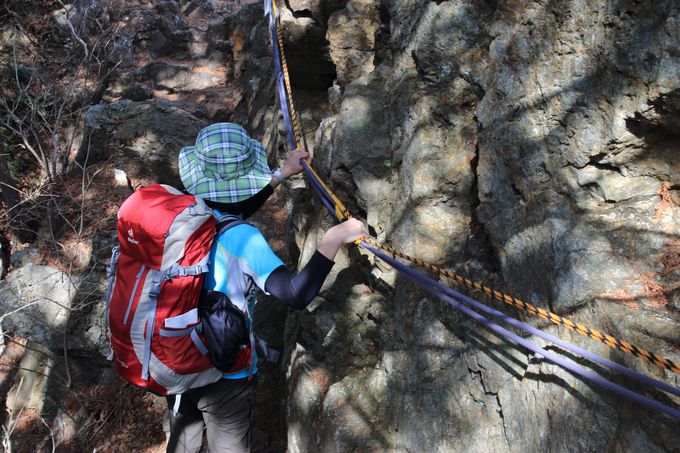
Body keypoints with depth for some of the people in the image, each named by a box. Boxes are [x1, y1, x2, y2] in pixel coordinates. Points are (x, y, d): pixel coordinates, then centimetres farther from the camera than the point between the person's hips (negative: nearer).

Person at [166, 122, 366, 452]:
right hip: (225, 376, -5)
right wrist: (332, 240, -28)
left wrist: (281, 175, 17)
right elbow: (296, 295, -34)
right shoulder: (243, 240, -28)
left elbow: (227, 213, 12)